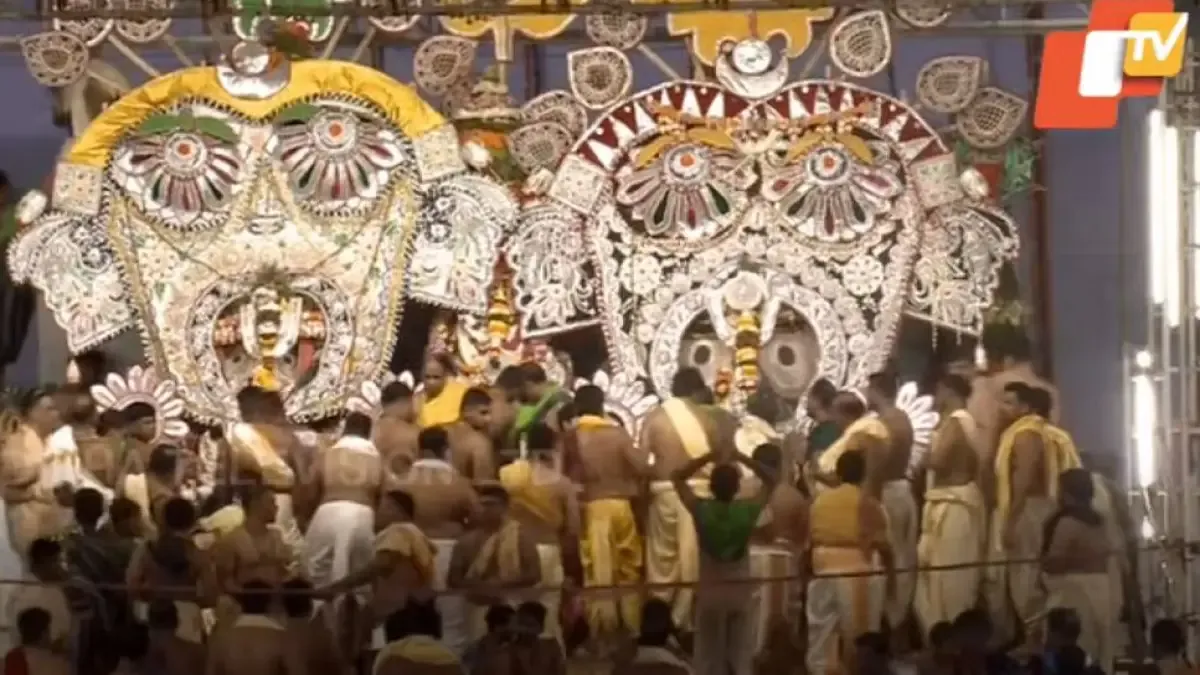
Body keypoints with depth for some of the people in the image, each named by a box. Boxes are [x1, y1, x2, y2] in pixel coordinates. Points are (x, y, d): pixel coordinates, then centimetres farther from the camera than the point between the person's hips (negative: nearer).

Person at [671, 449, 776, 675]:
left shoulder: (701, 510, -11)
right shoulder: (747, 511, -9)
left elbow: (678, 477, 3)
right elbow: (771, 480, 7)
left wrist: (710, 456, -3)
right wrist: (740, 457, -1)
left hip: (710, 592, -1)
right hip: (739, 592, 1)